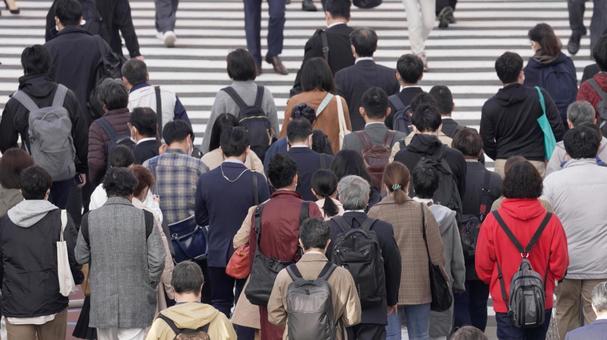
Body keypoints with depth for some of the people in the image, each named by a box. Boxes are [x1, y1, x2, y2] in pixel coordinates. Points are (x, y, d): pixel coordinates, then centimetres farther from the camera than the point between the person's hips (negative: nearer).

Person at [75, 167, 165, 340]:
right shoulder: (145, 218, -8)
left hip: (103, 302, 2)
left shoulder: (90, 219, -4)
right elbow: (157, 260, -6)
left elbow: (80, 258, 7)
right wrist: (150, 286, 10)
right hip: (136, 304, -2)